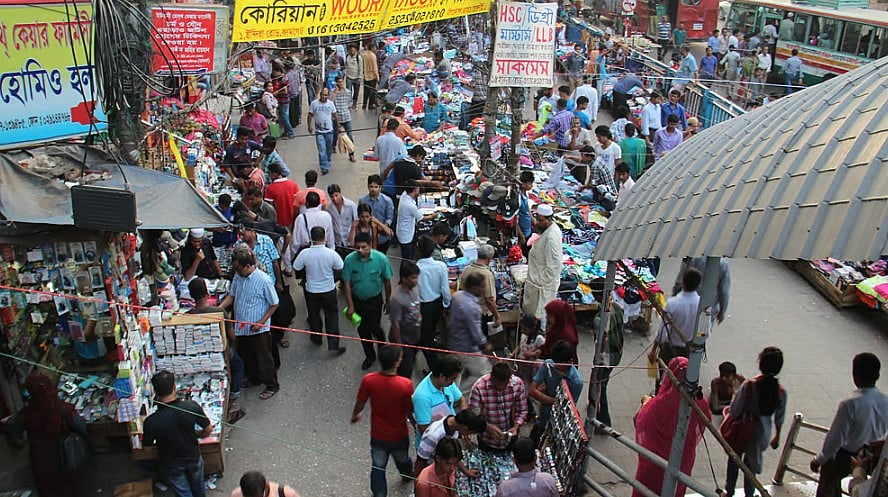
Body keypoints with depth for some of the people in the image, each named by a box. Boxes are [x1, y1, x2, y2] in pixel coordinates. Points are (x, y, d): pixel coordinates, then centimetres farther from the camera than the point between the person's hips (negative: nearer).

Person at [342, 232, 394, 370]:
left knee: (374, 328, 0)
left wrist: (388, 301, 1)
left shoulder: (381, 259, -21)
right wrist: (350, 305, -10)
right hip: (357, 300, 2)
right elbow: (346, 283, -10)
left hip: (375, 300, -2)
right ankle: (369, 355, 37)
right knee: (362, 330, 14)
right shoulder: (349, 259, -19)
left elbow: (387, 281, -7)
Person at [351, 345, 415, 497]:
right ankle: (408, 474, 60)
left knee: (378, 468, 20)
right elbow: (409, 412, -17)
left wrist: (355, 415, 15)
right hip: (399, 436, 0)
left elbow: (360, 403, -7)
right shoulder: (405, 384, -31)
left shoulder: (368, 380, -24)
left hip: (377, 435, 0)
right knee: (402, 460, 31)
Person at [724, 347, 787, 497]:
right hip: (762, 431, 2)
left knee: (734, 460, 21)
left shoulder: (749, 385, -26)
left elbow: (734, 410, -18)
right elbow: (779, 418, -2)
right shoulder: (781, 391, -15)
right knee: (750, 462, 25)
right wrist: (777, 437, 13)